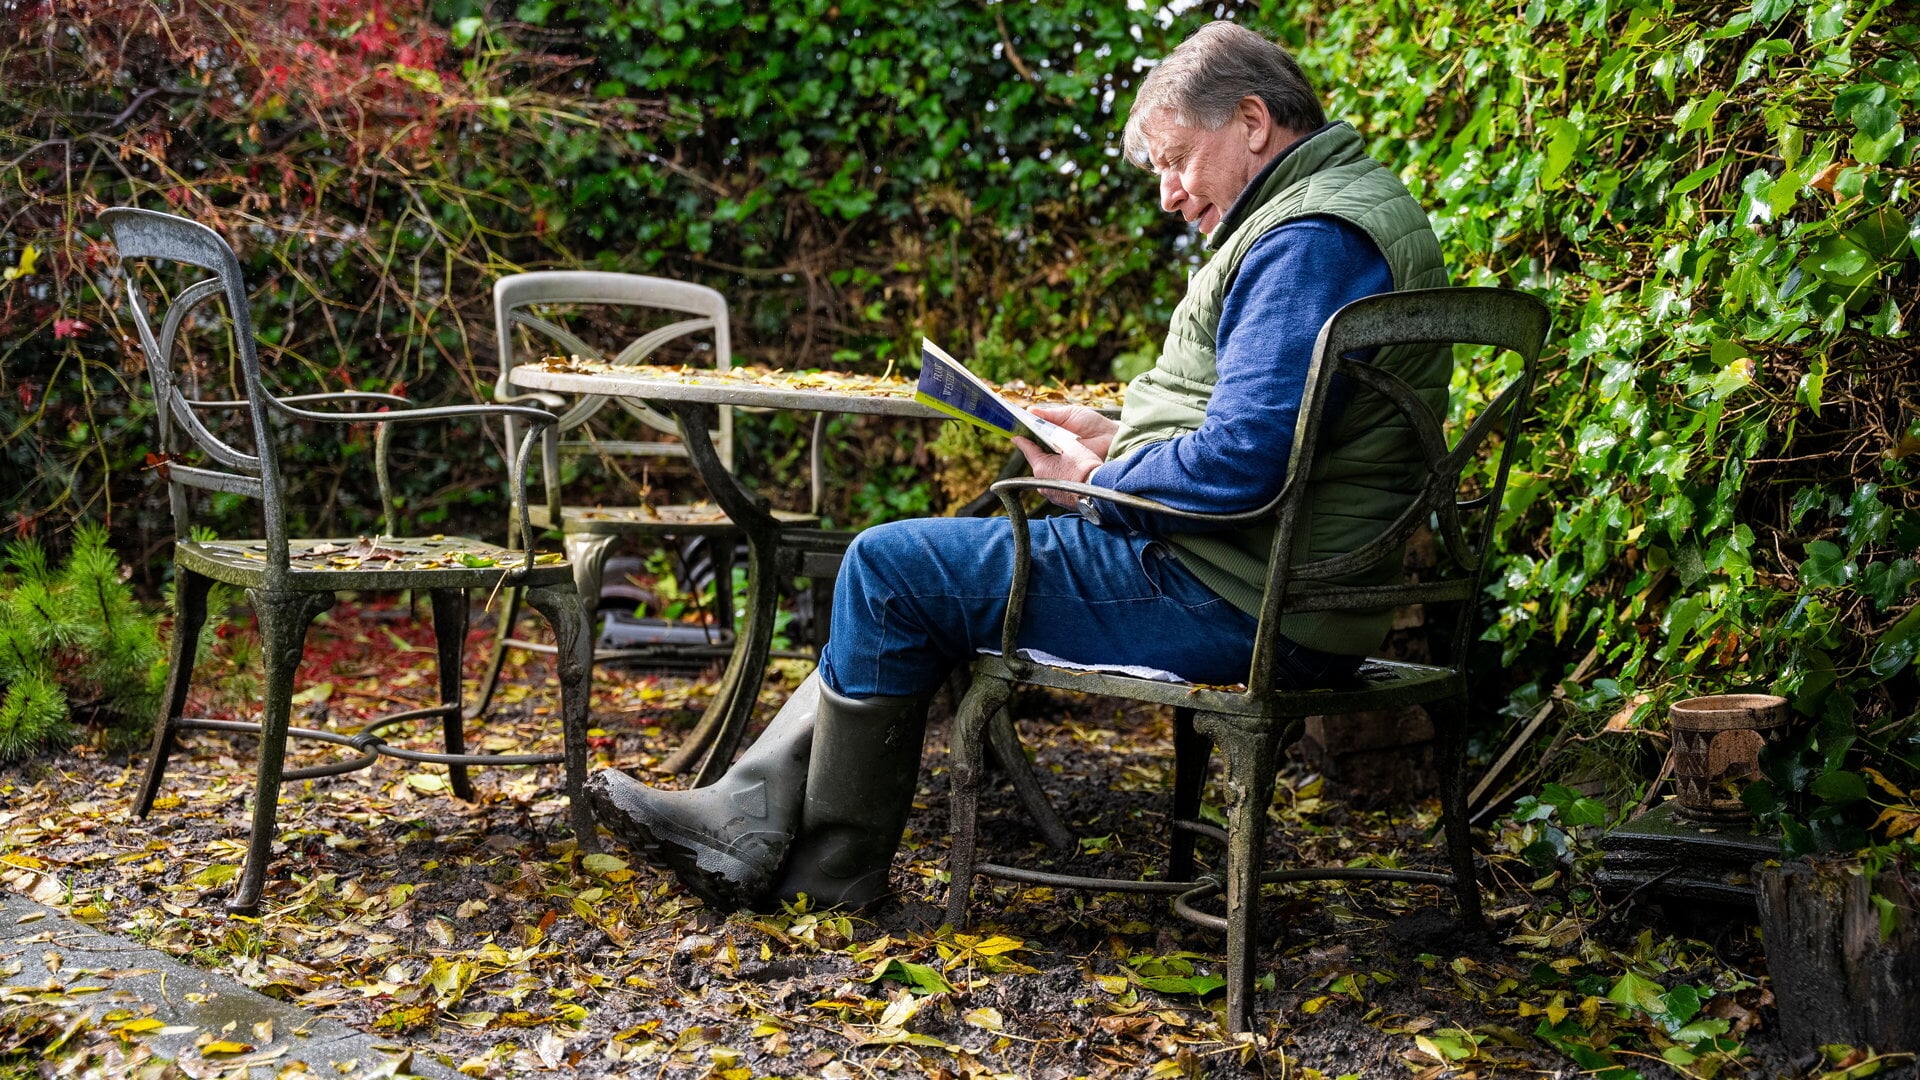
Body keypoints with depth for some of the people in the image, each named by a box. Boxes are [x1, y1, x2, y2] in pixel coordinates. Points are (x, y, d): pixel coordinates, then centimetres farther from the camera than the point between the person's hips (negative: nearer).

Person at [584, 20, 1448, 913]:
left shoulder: (1309, 241, -19)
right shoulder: (1328, 213, 17)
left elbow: (1237, 463, -27)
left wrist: (1099, 486, -10)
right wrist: (1121, 442, 10)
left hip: (1233, 602, -11)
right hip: (1264, 582, 11)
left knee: (889, 567, -4)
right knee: (902, 573, 15)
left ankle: (830, 868, 10)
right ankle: (752, 817, 12)